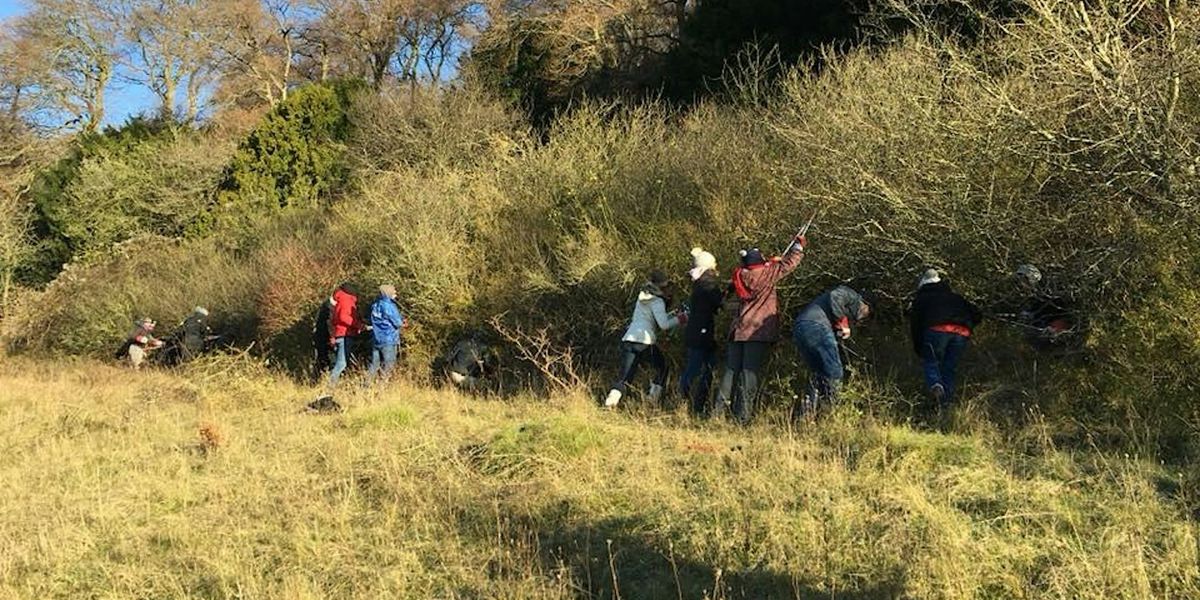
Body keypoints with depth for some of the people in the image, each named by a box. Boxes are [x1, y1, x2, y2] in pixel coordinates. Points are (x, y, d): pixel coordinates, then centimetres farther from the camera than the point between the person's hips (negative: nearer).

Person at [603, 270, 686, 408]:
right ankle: (654, 397, 15)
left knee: (625, 376, 3)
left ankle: (610, 402, -16)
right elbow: (664, 324, -12)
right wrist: (679, 320, 1)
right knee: (661, 367, 20)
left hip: (628, 341, 6)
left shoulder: (642, 297, 21)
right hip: (644, 342, -6)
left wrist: (673, 316, 25)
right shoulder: (657, 302, -4)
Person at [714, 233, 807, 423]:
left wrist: (771, 262, 33)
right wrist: (799, 245, 19)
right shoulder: (766, 274, -7)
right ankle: (743, 416, -5)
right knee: (750, 372, -4)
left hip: (738, 332, 5)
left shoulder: (741, 276, 8)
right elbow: (789, 263, 4)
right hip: (758, 333, -5)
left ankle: (718, 411, 8)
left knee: (731, 371, 9)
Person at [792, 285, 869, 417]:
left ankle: (809, 412, 11)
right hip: (816, 325, -9)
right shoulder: (850, 295, 16)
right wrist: (843, 323, -3)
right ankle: (828, 410, -5)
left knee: (819, 373, 17)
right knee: (835, 373, -3)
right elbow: (834, 297, -8)